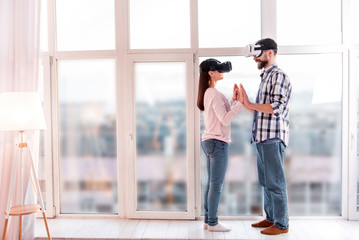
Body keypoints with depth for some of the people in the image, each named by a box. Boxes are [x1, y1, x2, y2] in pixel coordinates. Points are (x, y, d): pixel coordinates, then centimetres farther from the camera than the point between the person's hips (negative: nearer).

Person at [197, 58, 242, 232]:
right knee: (217, 184, -1)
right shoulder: (215, 94, -15)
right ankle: (212, 223, 9)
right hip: (218, 142, -10)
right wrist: (240, 102, -18)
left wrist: (233, 100, 14)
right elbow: (226, 119, -21)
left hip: (208, 142, 10)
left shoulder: (206, 93, 15)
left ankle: (208, 220, 22)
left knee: (211, 183, 14)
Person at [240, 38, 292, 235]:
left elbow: (277, 107, -21)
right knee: (266, 181, 16)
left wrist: (250, 105, -15)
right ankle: (271, 218, 28)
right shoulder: (266, 77, 20)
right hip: (262, 138, 10)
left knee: (275, 182, -3)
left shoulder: (278, 76, -8)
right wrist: (245, 103, 11)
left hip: (273, 138, -10)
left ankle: (281, 224, 8)